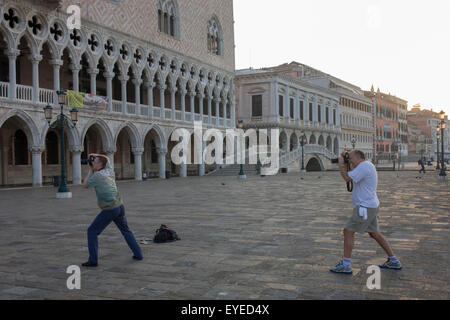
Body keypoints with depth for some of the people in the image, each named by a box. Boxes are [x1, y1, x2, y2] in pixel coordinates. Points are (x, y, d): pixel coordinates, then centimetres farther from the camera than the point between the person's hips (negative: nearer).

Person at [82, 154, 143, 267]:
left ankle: (93, 260, 0)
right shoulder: (110, 171, 7)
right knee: (126, 231, 22)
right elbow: (106, 160, 29)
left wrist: (90, 170, 8)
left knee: (92, 232, 4)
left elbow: (85, 185, 3)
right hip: (120, 206, 7)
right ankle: (138, 254, 22)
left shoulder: (97, 175, -13)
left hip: (109, 210, -7)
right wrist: (96, 155, 16)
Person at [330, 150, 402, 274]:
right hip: (371, 206, 10)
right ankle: (393, 261, 26)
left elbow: (347, 178, -22)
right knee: (374, 233, 19)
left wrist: (341, 163, -10)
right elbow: (352, 174, 26)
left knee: (348, 231, -6)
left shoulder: (364, 165, -16)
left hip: (365, 208, -10)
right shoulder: (367, 165, 14)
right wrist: (347, 161, 12)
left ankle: (345, 265, -4)